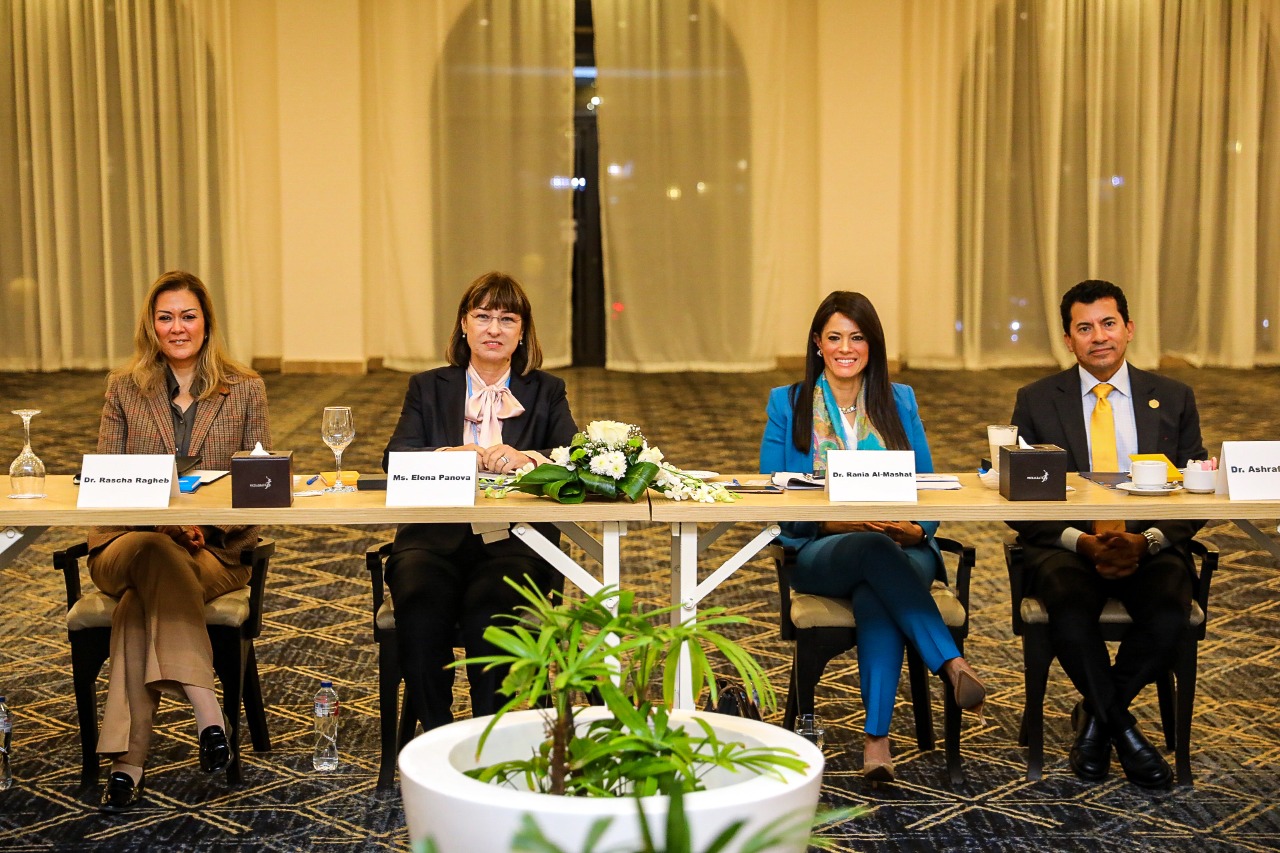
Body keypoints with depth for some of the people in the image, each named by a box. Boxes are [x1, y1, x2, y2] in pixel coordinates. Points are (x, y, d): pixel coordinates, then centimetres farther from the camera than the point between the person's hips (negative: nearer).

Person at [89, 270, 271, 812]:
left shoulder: (245, 390, 7)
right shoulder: (124, 388, 10)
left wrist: (207, 523, -15)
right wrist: (160, 519, -13)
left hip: (217, 548, -1)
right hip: (127, 540, 1)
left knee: (138, 603, -32)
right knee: (153, 553, -37)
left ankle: (128, 761, -31)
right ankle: (207, 711, -41)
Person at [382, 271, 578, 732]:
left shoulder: (546, 391, 17)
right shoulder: (428, 387, 19)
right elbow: (393, 459, 4)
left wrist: (525, 459, -19)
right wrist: (449, 456, -16)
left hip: (513, 540, -1)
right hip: (434, 536, 1)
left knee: (487, 612, -32)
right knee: (419, 609, -30)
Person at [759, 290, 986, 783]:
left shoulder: (900, 401, 17)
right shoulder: (787, 404, 11)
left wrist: (916, 529, -12)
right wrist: (837, 522, -14)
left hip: (901, 548, 1)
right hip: (820, 554, -1)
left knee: (876, 598, -36)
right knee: (873, 549, -38)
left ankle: (877, 739, -43)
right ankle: (952, 665, -45)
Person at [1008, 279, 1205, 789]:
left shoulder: (1174, 399, 11)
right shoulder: (1037, 401, 7)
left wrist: (1147, 541, -13)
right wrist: (1082, 543, -15)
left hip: (1151, 548, 1)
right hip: (1065, 545, -1)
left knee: (1169, 616, -31)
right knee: (1070, 615, -34)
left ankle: (1095, 716, -3)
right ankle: (1122, 728, -7)